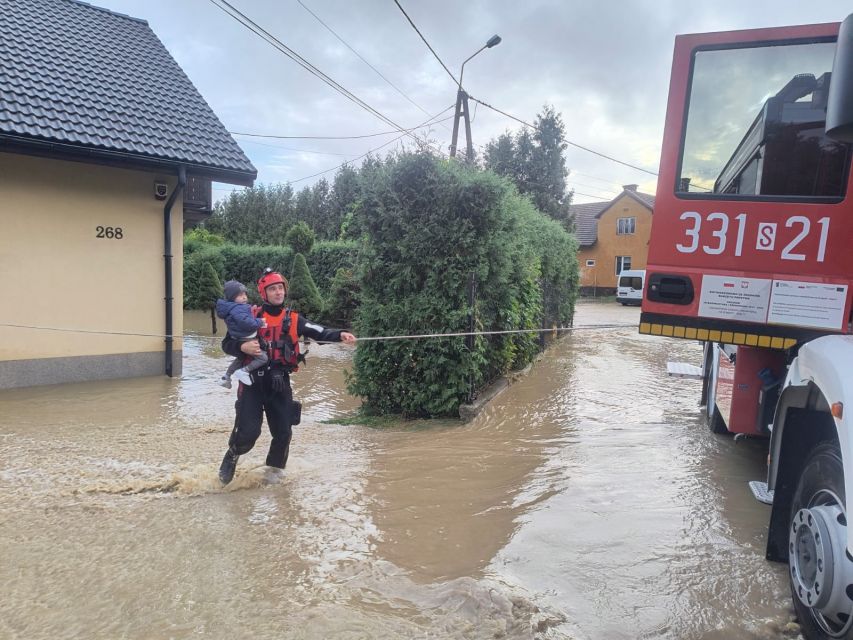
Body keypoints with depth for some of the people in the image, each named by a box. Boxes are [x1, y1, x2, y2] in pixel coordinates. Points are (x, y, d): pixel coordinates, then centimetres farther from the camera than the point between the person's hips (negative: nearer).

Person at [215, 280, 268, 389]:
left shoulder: (230, 307, 9)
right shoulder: (237, 308, -24)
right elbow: (245, 322, -37)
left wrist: (251, 312, 2)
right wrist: (259, 322, -25)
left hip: (239, 341, 11)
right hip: (247, 342, -10)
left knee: (241, 358, 34)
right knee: (263, 358, -9)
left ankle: (226, 377, 42)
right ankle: (243, 371, -12)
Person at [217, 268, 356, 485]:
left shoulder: (293, 319, 5)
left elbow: (320, 333, -8)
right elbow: (227, 343, 2)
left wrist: (341, 335, -26)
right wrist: (243, 347, -19)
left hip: (280, 383, 2)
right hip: (253, 381, -2)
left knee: (283, 433, 6)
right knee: (248, 432, -8)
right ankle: (232, 456, 26)